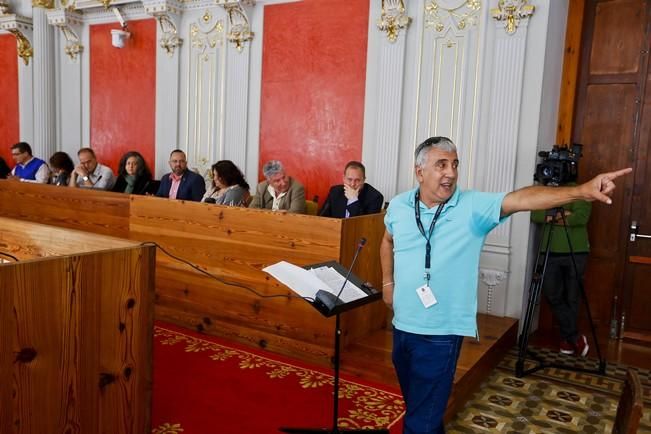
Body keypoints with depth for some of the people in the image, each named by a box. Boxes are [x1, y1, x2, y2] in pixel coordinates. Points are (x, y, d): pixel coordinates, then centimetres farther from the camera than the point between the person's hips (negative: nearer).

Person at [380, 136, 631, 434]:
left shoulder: (473, 207, -13)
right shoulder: (399, 206, 0)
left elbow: (522, 199, -27)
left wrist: (580, 192, -39)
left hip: (440, 333, -5)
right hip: (402, 325, 5)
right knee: (413, 403, 25)